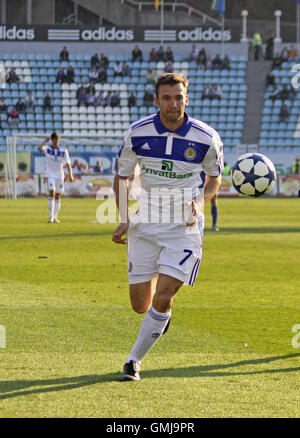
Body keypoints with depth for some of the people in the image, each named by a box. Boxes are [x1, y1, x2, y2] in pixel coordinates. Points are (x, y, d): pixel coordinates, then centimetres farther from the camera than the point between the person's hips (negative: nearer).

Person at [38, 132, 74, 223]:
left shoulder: (63, 151, 4)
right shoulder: (47, 148, -1)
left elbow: (68, 163, 1)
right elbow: (39, 148, -24)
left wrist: (70, 175, -11)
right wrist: (45, 141, -9)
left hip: (60, 176, 3)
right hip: (50, 175, -3)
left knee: (57, 196, 7)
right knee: (52, 193, -17)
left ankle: (55, 217, 16)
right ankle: (51, 216, -19)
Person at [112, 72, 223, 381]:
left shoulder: (206, 138, -9)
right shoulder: (137, 133, -7)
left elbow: (214, 177, 11)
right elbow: (121, 177, 8)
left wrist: (199, 202, -8)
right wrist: (123, 219, -4)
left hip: (184, 226, -2)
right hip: (144, 225, 2)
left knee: (162, 299, -15)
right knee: (140, 305, 2)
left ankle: (134, 361, 3)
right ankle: (164, 310, 40)